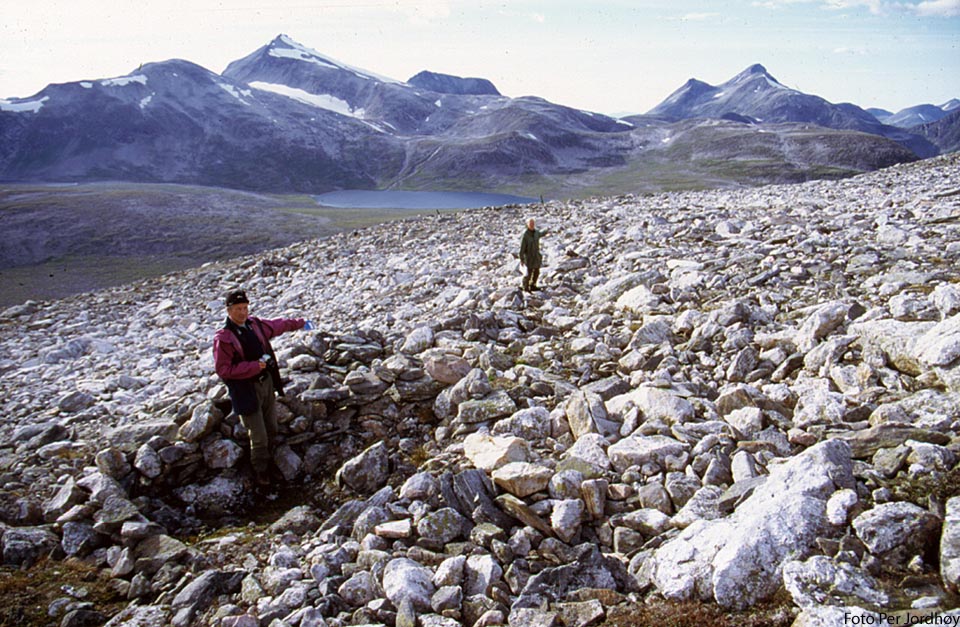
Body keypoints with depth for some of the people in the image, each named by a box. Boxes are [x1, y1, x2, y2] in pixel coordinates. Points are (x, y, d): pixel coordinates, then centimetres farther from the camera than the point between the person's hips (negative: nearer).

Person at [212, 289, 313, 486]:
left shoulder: (255, 324, 1)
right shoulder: (223, 338, -19)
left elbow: (278, 325, 20)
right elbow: (223, 370, -20)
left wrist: (300, 323, 31)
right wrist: (255, 366, -22)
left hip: (267, 382, 7)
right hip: (246, 390, -7)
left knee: (271, 429, 19)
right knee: (259, 436, -2)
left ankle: (269, 461, 39)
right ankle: (260, 471, 20)